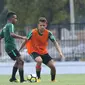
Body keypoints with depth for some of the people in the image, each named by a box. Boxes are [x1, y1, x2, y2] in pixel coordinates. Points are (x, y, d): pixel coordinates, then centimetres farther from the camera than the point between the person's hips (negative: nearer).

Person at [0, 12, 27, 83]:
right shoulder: (10, 25, -9)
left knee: (18, 61, 23)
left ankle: (13, 78, 26)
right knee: (21, 61, -15)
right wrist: (22, 37, -31)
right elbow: (12, 34, -29)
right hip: (11, 47, -10)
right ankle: (22, 79, -22)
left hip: (8, 47, 10)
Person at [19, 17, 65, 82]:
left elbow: (55, 43, -13)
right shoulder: (33, 32, -20)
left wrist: (60, 52, -28)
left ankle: (53, 80, 22)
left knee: (52, 66, -7)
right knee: (39, 60, -35)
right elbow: (25, 42, -10)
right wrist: (18, 51, -4)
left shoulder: (48, 33, -13)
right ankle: (38, 78, -14)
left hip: (43, 52, 4)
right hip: (34, 51, -4)